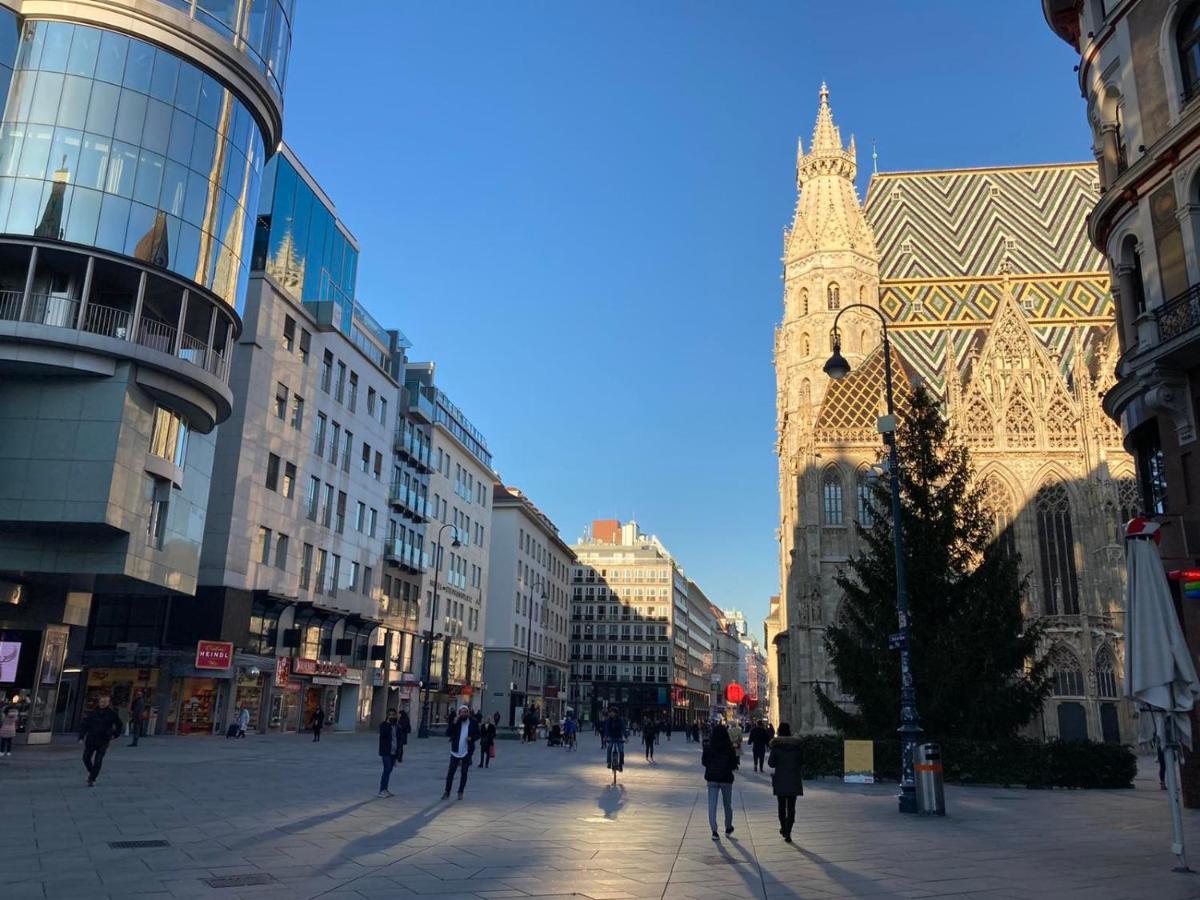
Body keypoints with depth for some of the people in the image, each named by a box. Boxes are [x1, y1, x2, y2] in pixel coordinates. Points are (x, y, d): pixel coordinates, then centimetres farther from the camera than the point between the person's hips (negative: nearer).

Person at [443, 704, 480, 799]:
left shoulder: (473, 723, -1)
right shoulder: (456, 722, -1)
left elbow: (478, 734, 7)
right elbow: (448, 733, -8)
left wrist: (472, 738, -14)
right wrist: (454, 723, -20)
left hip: (467, 752, 0)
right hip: (456, 751, 0)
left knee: (464, 772, 8)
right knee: (451, 772, -2)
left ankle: (460, 792, 19)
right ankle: (447, 792, 6)